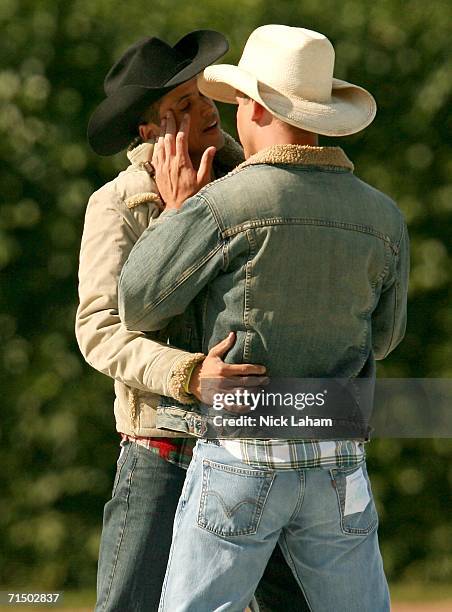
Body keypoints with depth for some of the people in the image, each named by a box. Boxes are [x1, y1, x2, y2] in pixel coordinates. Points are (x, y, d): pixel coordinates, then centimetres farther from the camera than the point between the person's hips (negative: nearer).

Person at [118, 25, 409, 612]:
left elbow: (136, 307, -3)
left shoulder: (224, 205, -11)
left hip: (241, 459, -4)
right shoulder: (383, 216, 4)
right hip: (338, 468, 4)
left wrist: (177, 209, 6)